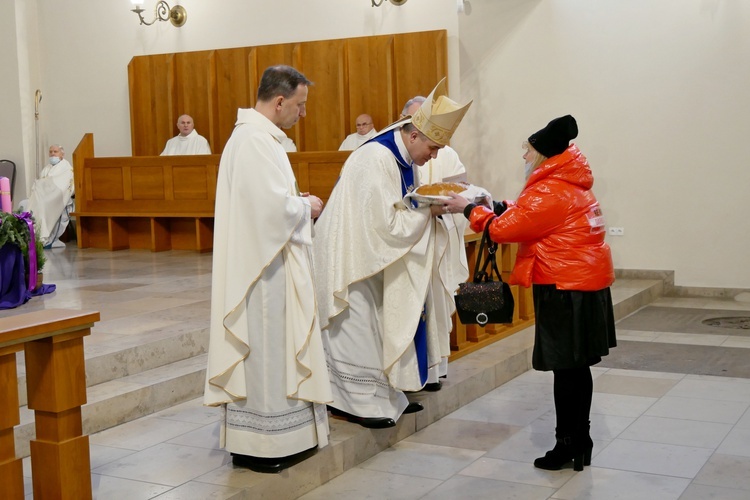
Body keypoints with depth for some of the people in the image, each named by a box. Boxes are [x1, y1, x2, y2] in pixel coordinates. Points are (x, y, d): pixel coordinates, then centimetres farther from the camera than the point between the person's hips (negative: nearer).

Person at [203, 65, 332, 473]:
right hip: (263, 267, -11)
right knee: (265, 349, -2)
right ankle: (263, 443, 8)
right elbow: (276, 208, -25)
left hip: (259, 261, 11)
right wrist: (307, 207, -7)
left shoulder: (253, 134, 14)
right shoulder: (257, 140, -19)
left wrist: (296, 202, 11)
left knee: (264, 349, 15)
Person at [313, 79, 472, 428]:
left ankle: (383, 394, 24)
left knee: (381, 326, 14)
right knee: (356, 329, -2)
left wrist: (432, 202, -5)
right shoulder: (376, 159, -25)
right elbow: (386, 221, -26)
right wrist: (429, 210, -16)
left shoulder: (404, 157, 4)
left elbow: (401, 206, 13)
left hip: (372, 255, 10)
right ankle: (352, 402, 8)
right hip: (350, 254, -10)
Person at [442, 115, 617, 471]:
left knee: (566, 368, -3)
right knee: (577, 368, 14)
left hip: (566, 288, -10)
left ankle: (567, 445, 6)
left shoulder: (550, 192, -17)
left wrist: (469, 209, -2)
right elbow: (528, 218, 18)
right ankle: (580, 442, 22)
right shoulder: (571, 184, 15)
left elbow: (504, 229, -15)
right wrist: (496, 206, 12)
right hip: (585, 282, 10)